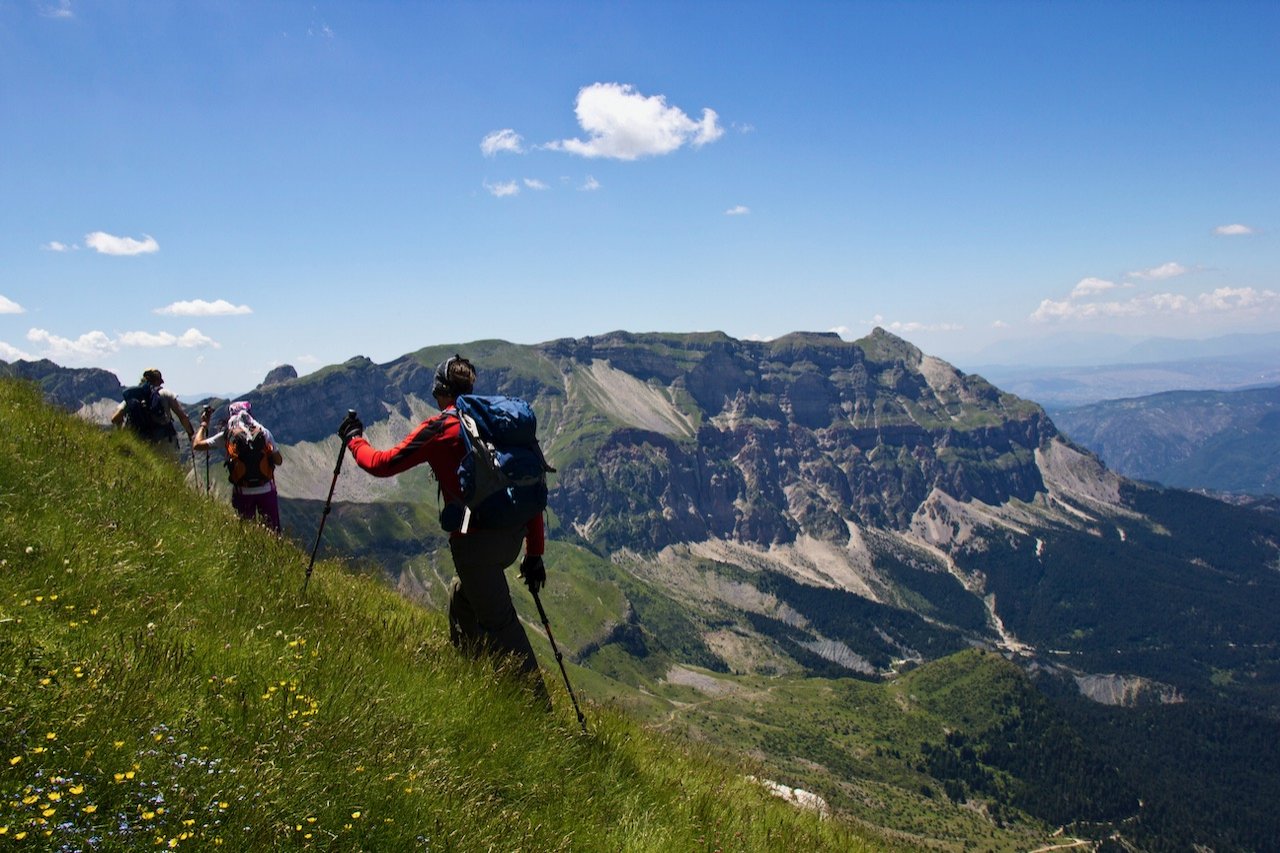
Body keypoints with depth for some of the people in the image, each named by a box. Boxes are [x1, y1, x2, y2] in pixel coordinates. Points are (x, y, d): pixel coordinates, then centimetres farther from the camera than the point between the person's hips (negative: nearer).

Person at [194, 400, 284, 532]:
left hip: (242, 493, 0)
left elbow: (196, 445, -2)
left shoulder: (227, 435, -4)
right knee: (273, 532, 8)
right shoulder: (264, 432, -1)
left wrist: (203, 425, 13)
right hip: (266, 490, 0)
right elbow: (279, 460, 4)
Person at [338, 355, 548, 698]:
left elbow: (382, 464, 2)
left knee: (499, 622, -2)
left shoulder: (439, 428, -5)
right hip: (512, 533, 8)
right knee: (461, 596, 28)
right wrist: (534, 552, 17)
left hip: (477, 539, -8)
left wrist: (354, 439, 24)